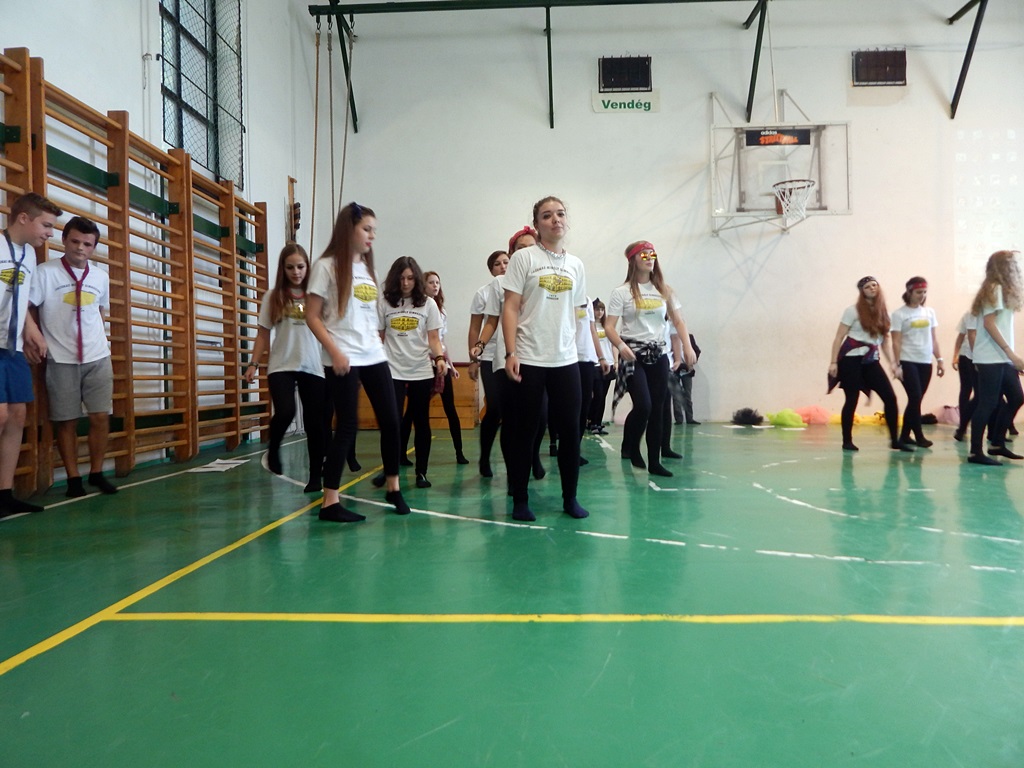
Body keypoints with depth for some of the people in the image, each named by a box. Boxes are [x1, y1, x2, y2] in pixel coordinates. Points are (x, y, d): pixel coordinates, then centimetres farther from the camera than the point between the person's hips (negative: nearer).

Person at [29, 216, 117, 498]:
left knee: (100, 416, 1)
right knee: (67, 421, 3)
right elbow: (28, 310, -3)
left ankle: (96, 473, 15)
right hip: (61, 360, -3)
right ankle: (73, 478, 12)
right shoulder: (45, 272, -4)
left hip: (98, 358, 3)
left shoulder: (101, 277, 9)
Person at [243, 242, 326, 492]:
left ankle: (316, 477, 15)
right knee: (285, 412, -19)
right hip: (281, 365, 0)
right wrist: (254, 363, 2)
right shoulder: (273, 296, 5)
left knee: (316, 423, 2)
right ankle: (273, 449, 14)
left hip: (313, 367, 0)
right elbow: (263, 334, 9)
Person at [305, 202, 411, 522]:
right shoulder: (327, 266, -4)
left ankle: (393, 487, 23)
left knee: (390, 420, 6)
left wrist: (377, 344, 12)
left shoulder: (366, 267, 15)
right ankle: (330, 502, 5)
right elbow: (312, 317, -8)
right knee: (347, 426, -5)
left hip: (374, 356, 7)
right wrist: (334, 352, -17)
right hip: (343, 360, -6)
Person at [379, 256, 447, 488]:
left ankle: (421, 473, 13)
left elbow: (434, 338, 1)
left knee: (421, 422, 5)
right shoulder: (384, 304, 4)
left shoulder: (428, 304, 4)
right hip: (392, 371, 0)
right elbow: (379, 337, 7)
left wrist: (439, 358, -16)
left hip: (422, 372, 1)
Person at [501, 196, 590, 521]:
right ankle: (520, 500, 13)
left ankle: (570, 498, 19)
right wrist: (511, 353, -14)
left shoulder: (575, 265, 12)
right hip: (529, 360, -4)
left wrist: (570, 346, 12)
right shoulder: (523, 257, -1)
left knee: (570, 430, 6)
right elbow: (511, 308, -6)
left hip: (566, 360, 4)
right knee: (525, 431, 2)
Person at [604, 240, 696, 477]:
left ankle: (654, 462, 14)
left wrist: (687, 346, -5)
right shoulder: (622, 292, -2)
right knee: (643, 406, -15)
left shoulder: (664, 290, 11)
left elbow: (678, 321, 10)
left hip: (658, 354, 4)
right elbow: (609, 326, -8)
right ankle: (630, 447, 14)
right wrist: (621, 346, -26)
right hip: (633, 355, -4)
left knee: (657, 409, 4)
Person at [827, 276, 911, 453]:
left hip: (871, 361, 5)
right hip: (851, 359, -5)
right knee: (852, 400, -3)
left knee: (890, 397, -3)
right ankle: (847, 441, 9)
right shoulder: (853, 311, -2)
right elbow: (839, 338, -5)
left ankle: (895, 440, 6)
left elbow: (885, 342, 17)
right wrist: (833, 362, -12)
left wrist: (893, 364, 8)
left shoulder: (883, 313, 14)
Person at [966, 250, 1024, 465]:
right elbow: (989, 323, -18)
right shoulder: (995, 289, -9)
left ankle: (997, 444, 19)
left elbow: (1000, 325, 17)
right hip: (991, 358, -9)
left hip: (1001, 358, 9)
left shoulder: (1002, 290, 18)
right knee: (988, 403, -8)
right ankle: (976, 452, -3)